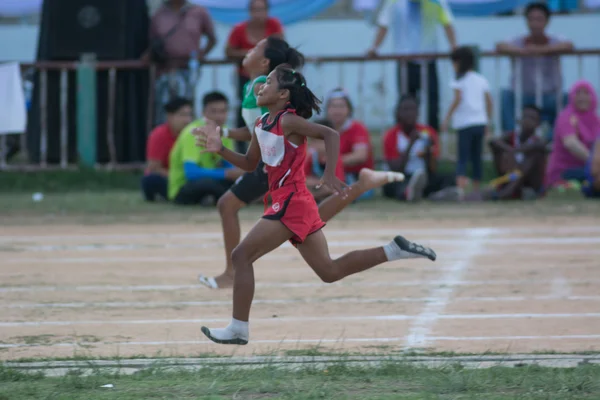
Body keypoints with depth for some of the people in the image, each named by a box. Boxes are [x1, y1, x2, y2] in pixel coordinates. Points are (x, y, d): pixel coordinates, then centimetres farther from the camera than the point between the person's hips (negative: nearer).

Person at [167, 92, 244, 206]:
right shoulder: (193, 132, -19)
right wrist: (226, 173, -31)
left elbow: (229, 165, 8)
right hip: (182, 190, -7)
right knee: (207, 182, -39)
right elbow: (191, 173, -30)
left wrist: (238, 172, -17)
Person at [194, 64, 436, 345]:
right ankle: (395, 250, 12)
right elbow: (249, 164, 22)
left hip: (292, 203, -10)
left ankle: (238, 329, -5)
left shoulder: (288, 121, -13)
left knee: (241, 255, -8)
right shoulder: (262, 124, 13)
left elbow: (330, 134, -22)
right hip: (290, 204, 10)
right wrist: (220, 149, 8)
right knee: (330, 272, 12)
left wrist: (330, 175, -31)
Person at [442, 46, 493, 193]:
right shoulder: (481, 80, 14)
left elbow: (458, 98, -14)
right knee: (476, 158, 14)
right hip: (480, 122, 5)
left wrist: (447, 118, -12)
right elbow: (489, 102, 13)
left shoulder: (460, 80, -1)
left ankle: (460, 183, -31)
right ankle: (476, 189, 17)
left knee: (462, 157, -9)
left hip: (465, 123, -5)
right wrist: (488, 121, 22)